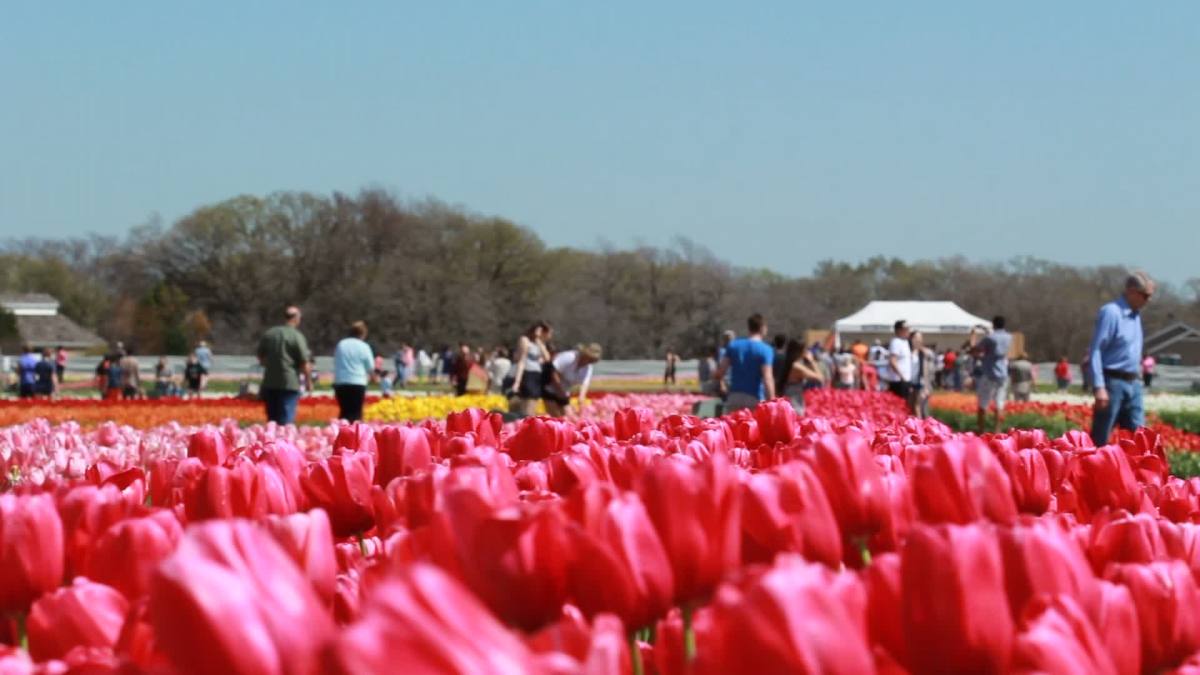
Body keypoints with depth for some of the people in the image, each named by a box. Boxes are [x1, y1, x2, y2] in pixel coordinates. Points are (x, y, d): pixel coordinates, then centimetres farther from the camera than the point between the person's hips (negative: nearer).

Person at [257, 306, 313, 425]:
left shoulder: (268, 334, 7)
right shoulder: (297, 336, -10)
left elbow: (261, 357, 16)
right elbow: (305, 363, -11)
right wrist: (309, 381, 1)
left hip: (269, 383, 5)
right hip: (290, 384, -5)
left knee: (272, 420, 13)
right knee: (286, 420, -3)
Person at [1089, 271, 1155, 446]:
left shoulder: (1135, 315, 14)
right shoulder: (1111, 312, -13)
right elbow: (1095, 351, -17)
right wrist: (1099, 387, -23)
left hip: (1133, 383, 8)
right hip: (1113, 381, -8)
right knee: (1100, 439, -3)